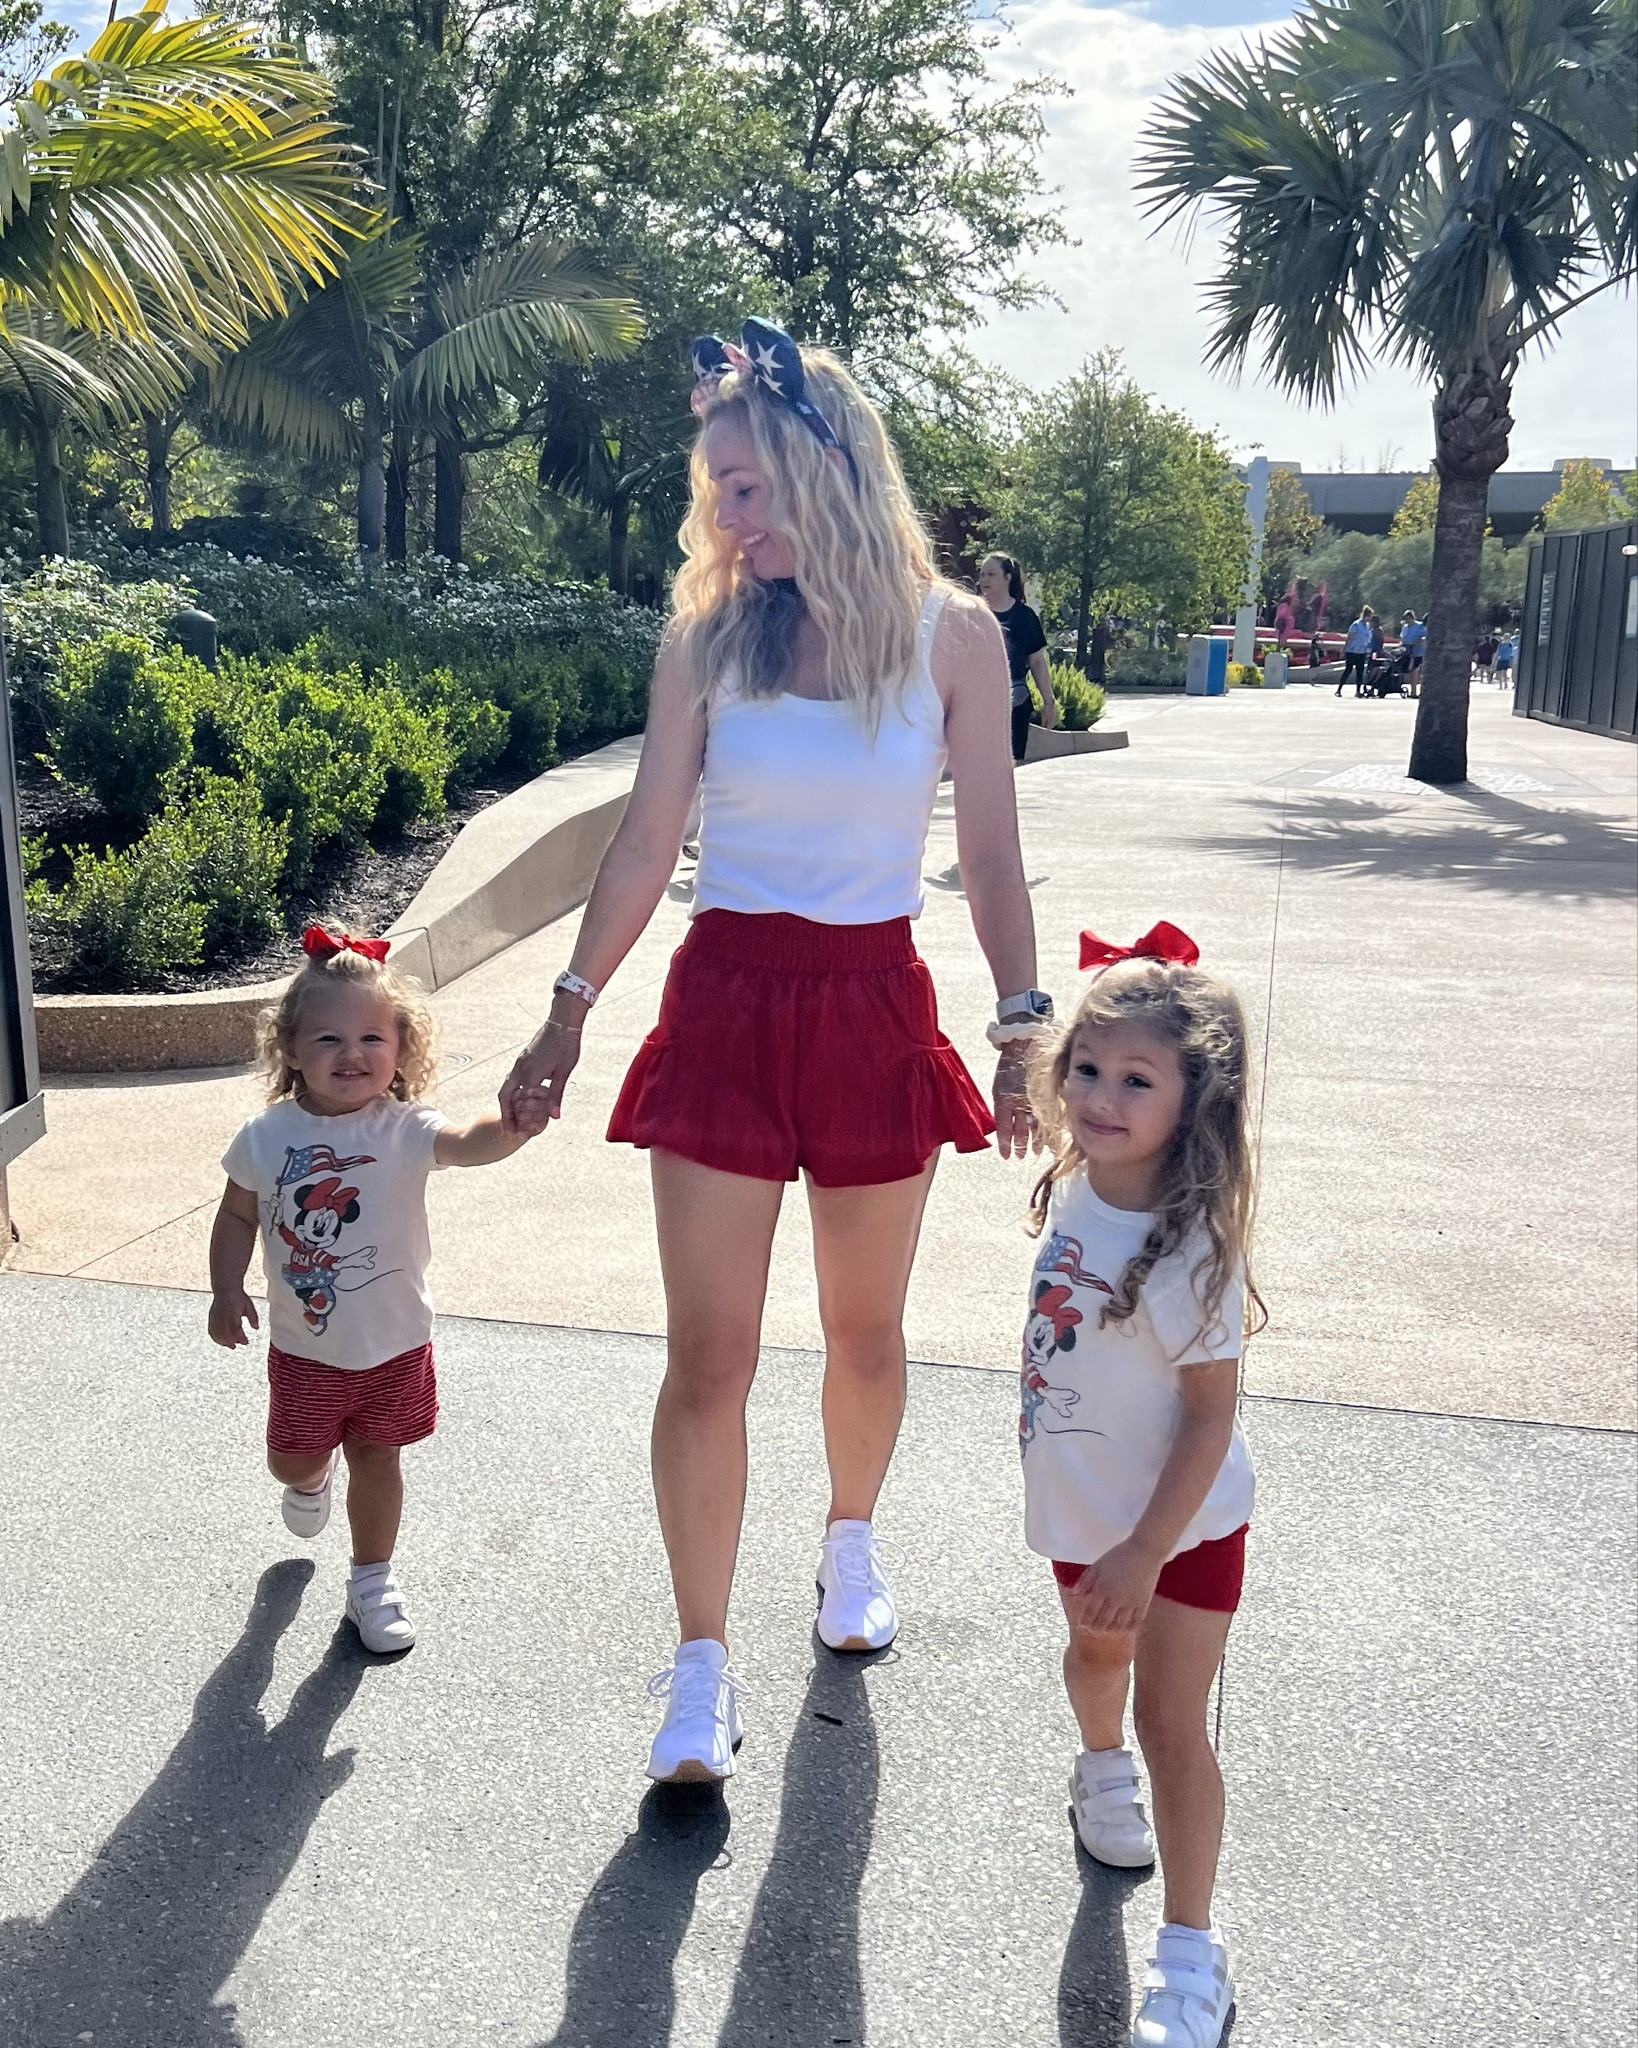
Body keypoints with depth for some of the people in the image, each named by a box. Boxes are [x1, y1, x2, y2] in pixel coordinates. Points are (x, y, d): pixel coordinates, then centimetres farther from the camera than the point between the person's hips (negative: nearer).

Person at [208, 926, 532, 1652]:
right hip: (304, 1347, 2)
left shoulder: (406, 1130, -20)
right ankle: (312, 1478, 56)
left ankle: (372, 1578, 36)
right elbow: (238, 1216, 2)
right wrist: (227, 1292, -8)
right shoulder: (269, 1137, -12)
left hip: (394, 1345, -2)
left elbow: (471, 1143, -39)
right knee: (291, 1459, 18)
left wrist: (514, 1121, -61)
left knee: (376, 1458, 13)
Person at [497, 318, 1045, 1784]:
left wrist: (1024, 1028, 1)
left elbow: (991, 855, 2)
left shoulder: (953, 636, -2)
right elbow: (647, 843, 4)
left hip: (876, 1012, 0)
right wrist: (569, 1016, 5)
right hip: (724, 1007, 0)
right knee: (707, 1358, 0)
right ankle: (704, 1670, 14)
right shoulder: (708, 637, 0)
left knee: (867, 1334, 15)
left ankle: (851, 1539, 44)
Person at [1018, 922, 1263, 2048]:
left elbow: (1211, 1415, -25)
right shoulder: (1077, 1187, -10)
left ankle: (1192, 1956, 16)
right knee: (1096, 1648, 28)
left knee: (1173, 1718, 0)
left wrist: (1147, 1551, -22)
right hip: (1082, 1501, 7)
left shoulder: (1190, 1247, -31)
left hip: (1179, 1521, -6)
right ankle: (1102, 1767, 60)